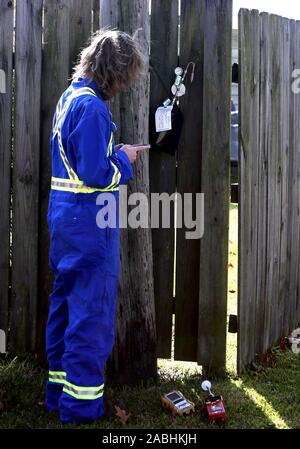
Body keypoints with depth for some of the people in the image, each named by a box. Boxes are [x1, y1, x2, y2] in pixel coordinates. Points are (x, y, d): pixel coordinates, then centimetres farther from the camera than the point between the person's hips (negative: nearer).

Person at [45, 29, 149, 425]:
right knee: (92, 315, -1)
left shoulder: (69, 97, 12)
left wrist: (116, 154, 9)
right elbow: (97, 174, -22)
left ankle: (59, 391, 29)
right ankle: (81, 406, 9)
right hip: (89, 223, -10)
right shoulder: (92, 106, -19)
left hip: (65, 214, 10)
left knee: (66, 303, 17)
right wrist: (124, 159, -4)